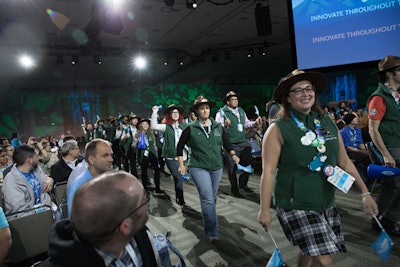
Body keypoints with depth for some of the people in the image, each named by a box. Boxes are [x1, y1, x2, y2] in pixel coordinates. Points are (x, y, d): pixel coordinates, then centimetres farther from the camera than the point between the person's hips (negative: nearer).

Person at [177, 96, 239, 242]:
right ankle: (211, 232, 0)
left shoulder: (218, 127, 4)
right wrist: (181, 164, -1)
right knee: (207, 199, -12)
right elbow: (180, 146, 4)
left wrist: (233, 154, -6)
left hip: (217, 168, 4)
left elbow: (227, 143, 11)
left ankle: (208, 224, 40)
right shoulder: (191, 128, -5)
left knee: (212, 198, 17)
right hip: (198, 168, -4)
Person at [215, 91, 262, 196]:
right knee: (232, 168, 6)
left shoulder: (241, 111, 12)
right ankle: (234, 189, 23)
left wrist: (255, 122, 6)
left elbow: (247, 123, 22)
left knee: (248, 163, 11)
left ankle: (243, 183, 33)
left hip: (243, 143, 6)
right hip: (231, 145, -6)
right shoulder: (222, 113, -8)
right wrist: (225, 125, -32)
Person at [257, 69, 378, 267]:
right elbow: (268, 170, -14)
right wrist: (264, 209, -15)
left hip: (326, 203, 6)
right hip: (295, 205, -6)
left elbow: (344, 162, 12)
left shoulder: (328, 123, 5)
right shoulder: (278, 129, -12)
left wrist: (365, 193, 10)